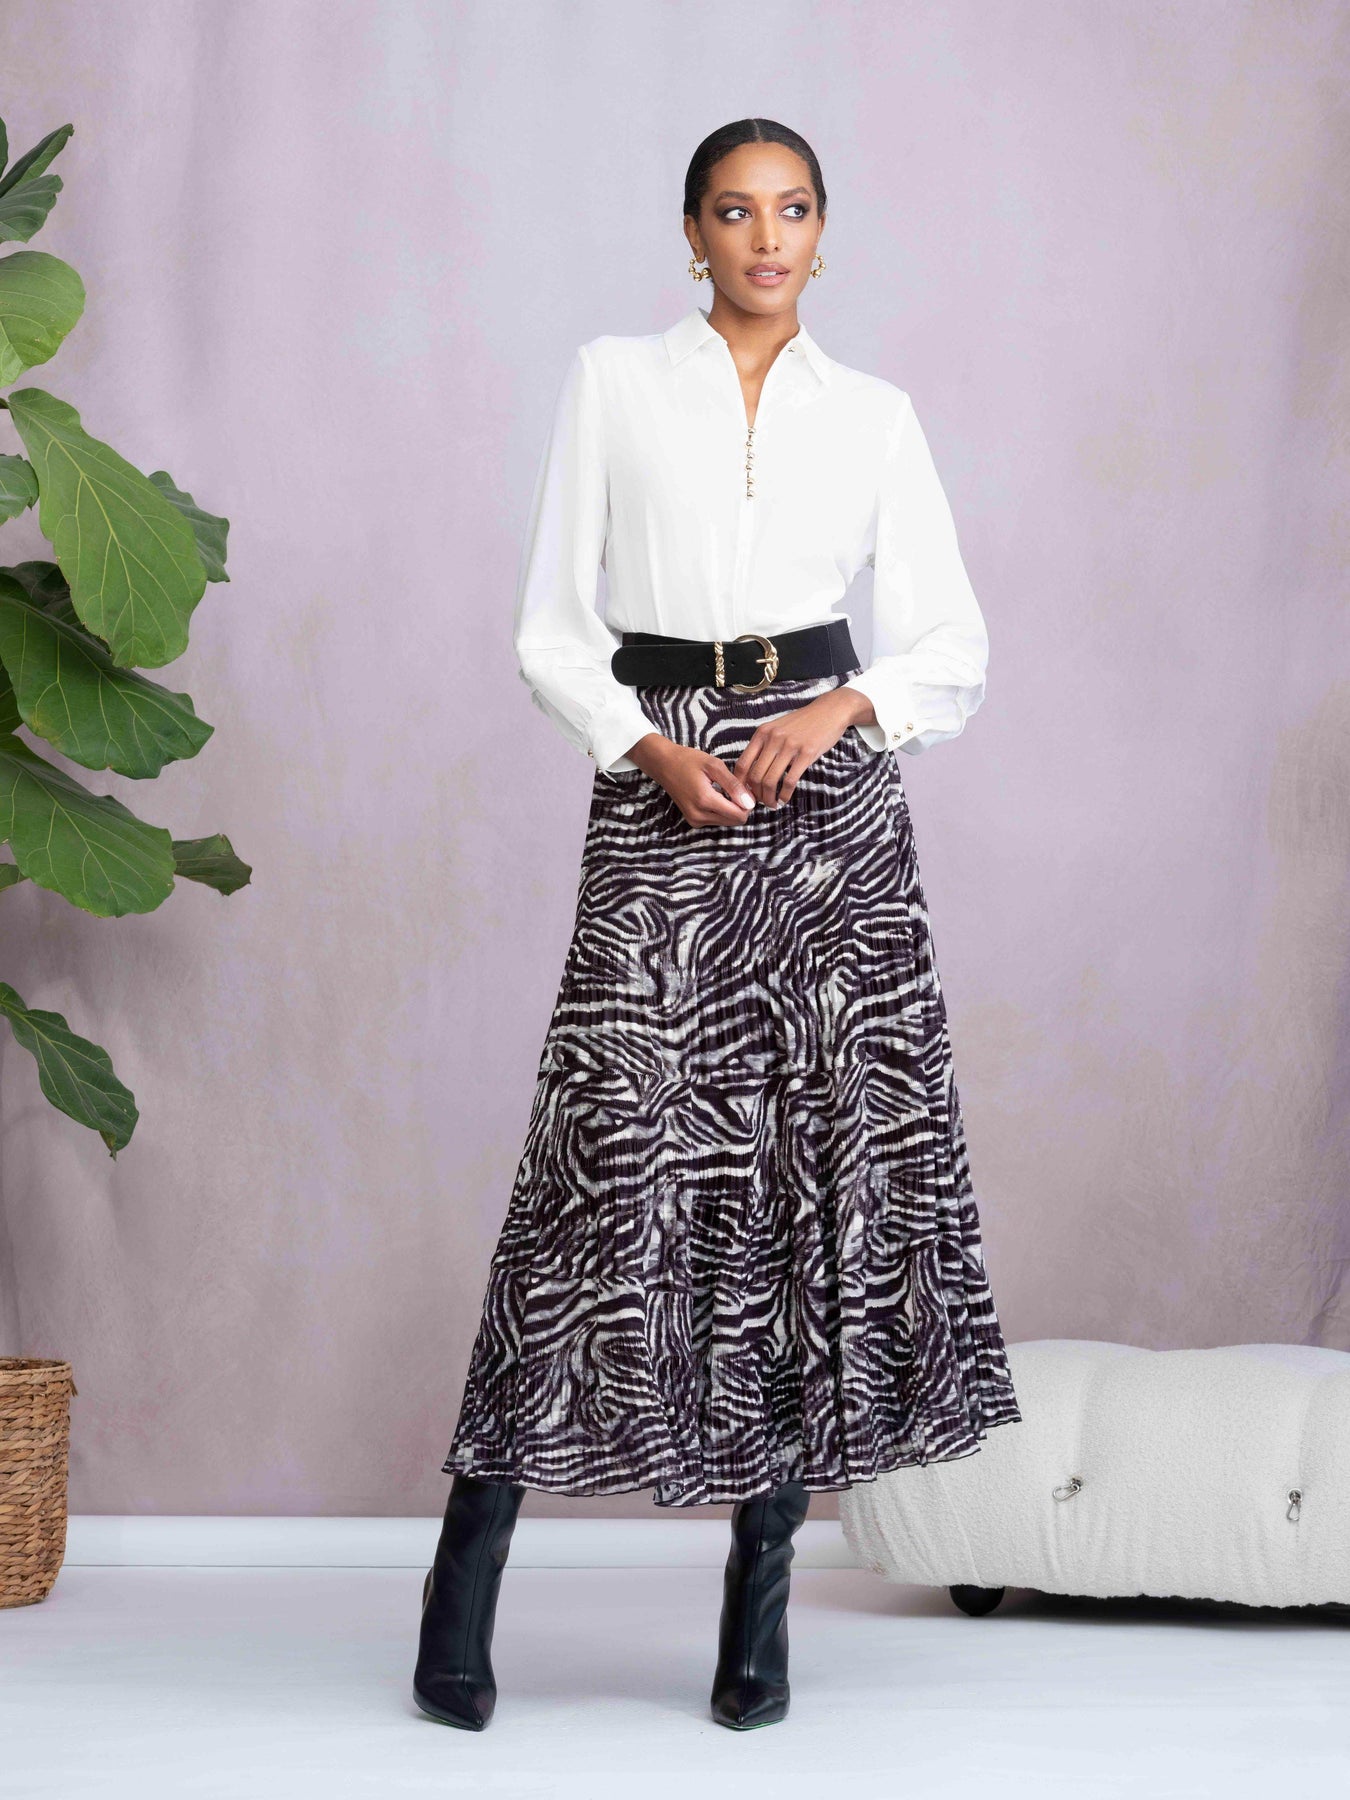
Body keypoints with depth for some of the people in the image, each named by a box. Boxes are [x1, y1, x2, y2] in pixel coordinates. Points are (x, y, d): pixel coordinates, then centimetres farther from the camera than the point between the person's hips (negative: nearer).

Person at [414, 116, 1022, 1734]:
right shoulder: (613, 383, 7)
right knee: (611, 1159, -8)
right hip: (657, 806, -2)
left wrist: (846, 707, -10)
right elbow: (550, 627, 4)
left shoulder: (875, 415, 10)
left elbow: (954, 646, 9)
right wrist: (652, 750, -12)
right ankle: (464, 1587, -1)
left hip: (834, 807, 2)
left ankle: (761, 1601, 6)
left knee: (826, 1169, -2)